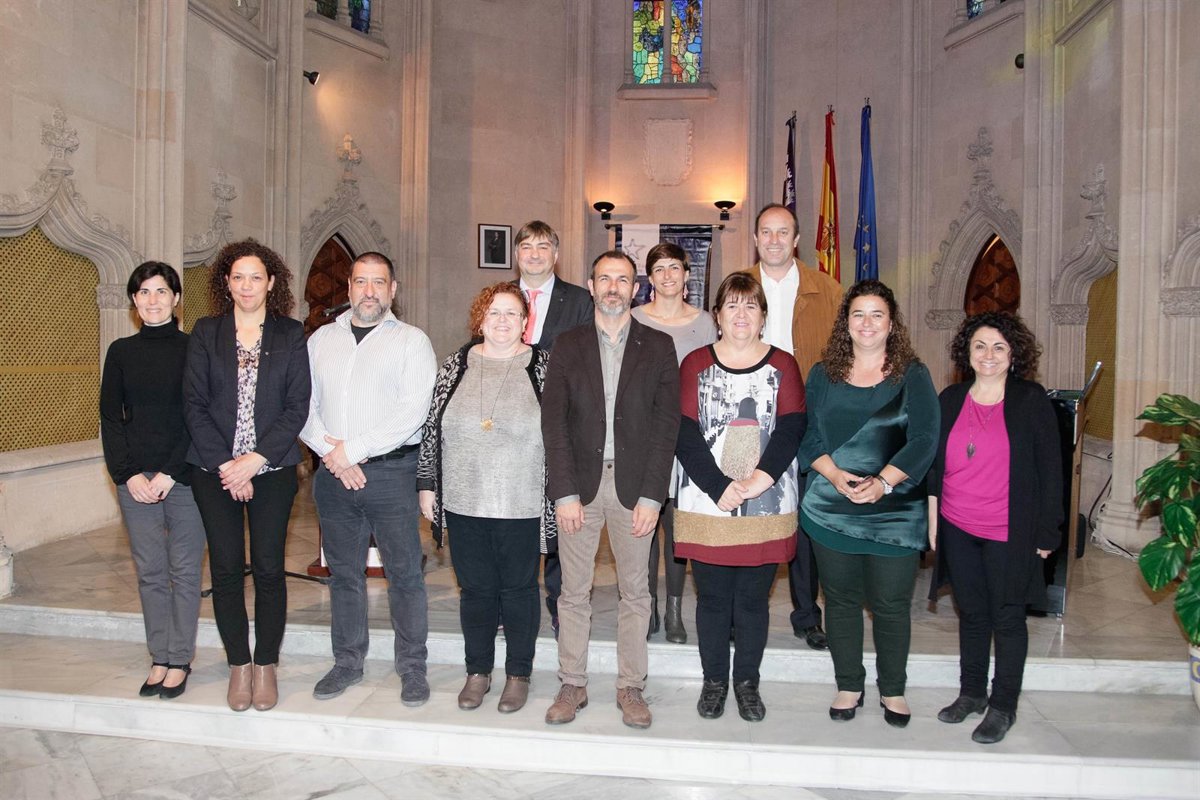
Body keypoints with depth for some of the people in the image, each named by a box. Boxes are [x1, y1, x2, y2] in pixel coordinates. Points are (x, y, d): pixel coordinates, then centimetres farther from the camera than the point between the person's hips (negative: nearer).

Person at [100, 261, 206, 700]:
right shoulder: (121, 352, 8)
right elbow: (110, 418, 7)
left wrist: (171, 473, -12)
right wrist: (128, 474, -4)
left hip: (184, 476, -3)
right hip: (135, 477, 3)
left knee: (184, 571, 4)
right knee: (150, 572, 8)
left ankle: (179, 660, 16)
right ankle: (159, 659, 20)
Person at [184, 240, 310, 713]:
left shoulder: (290, 334, 3)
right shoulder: (205, 333, 6)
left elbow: (297, 406, -2)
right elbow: (194, 404, 1)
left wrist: (254, 460, -11)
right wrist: (225, 465, -8)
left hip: (272, 469, -1)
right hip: (214, 470, 1)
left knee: (268, 568, 1)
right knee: (226, 569, 5)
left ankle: (265, 666, 17)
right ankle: (238, 665, 19)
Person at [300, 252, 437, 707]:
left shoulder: (411, 341, 0)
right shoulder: (321, 340, 13)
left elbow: (413, 410, -11)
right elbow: (303, 405, 7)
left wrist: (354, 449, -13)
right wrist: (332, 454, -8)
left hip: (391, 470, -4)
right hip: (334, 473, 4)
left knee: (404, 572, 1)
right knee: (343, 572, 13)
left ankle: (411, 666, 15)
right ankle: (348, 662, 27)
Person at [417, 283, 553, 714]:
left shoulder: (544, 367, -2)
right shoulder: (456, 365, 5)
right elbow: (432, 427, 8)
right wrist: (427, 484, 6)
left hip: (522, 505, -2)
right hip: (464, 501, 2)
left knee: (519, 588, 10)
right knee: (475, 588, 12)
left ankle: (518, 674, 27)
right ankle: (478, 671, 30)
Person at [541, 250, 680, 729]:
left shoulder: (658, 346, 4)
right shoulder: (568, 346, 6)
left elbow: (667, 423, -1)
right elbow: (553, 421, 0)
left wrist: (651, 496, -8)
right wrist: (564, 492, -8)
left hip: (634, 486, 0)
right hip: (580, 483, 1)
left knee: (635, 592, 8)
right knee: (573, 591, 7)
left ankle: (631, 687, 22)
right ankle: (572, 685, 22)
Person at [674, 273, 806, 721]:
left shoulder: (782, 365, 6)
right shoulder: (696, 364, 4)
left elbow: (791, 431, -3)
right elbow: (686, 434, -4)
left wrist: (757, 481, -17)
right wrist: (720, 488, -15)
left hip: (767, 508, 1)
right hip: (706, 505, 0)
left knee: (753, 598, 9)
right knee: (712, 597, 9)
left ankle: (747, 681, 27)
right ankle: (714, 680, 26)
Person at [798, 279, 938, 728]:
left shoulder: (912, 376, 1)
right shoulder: (823, 375, 7)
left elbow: (924, 440, -7)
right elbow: (807, 435, 2)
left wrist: (883, 482, -19)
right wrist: (835, 475, -15)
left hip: (895, 513, -1)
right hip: (830, 511, 2)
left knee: (891, 604, 7)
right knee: (841, 600, 11)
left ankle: (892, 690, 27)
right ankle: (848, 686, 28)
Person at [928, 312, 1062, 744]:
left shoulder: (1031, 400, -6)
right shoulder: (951, 400, 4)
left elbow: (1050, 468, -4)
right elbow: (935, 464, 9)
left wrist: (1047, 530, -6)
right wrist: (933, 520, 8)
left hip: (1009, 532, -3)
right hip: (958, 529, 4)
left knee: (1006, 617, 8)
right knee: (971, 612, 16)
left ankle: (1003, 705, 22)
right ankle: (971, 692, 31)